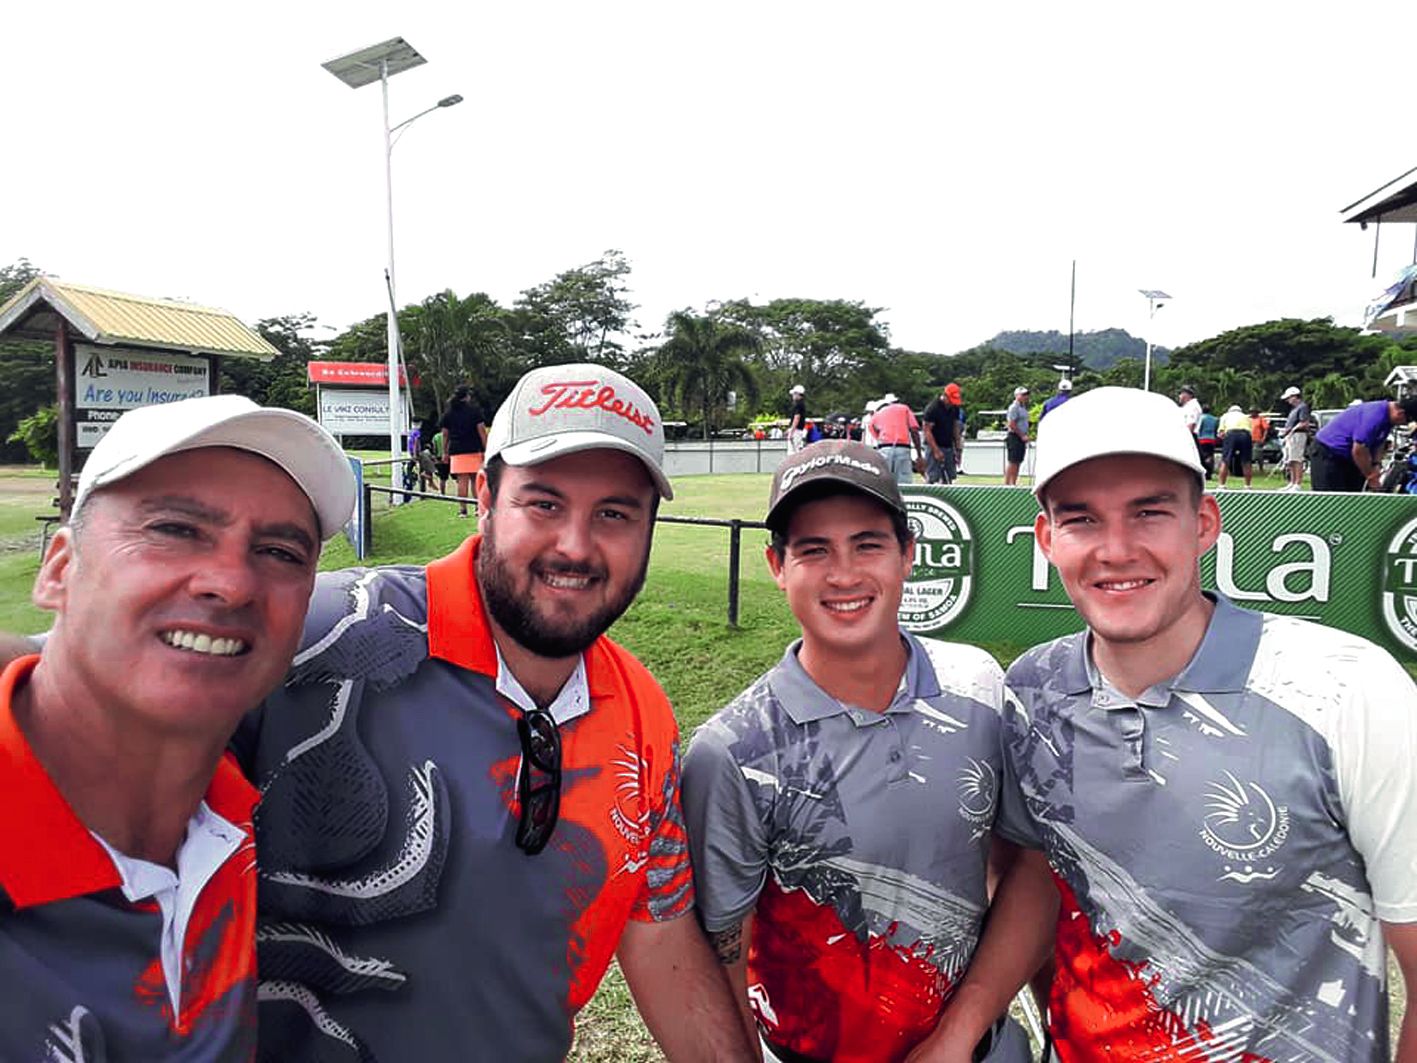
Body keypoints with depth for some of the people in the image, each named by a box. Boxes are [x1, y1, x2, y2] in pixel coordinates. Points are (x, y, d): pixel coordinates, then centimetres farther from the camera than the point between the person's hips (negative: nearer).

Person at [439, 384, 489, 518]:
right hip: (474, 450, -1)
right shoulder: (474, 410, 1)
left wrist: (445, 452, 13)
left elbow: (445, 434, 8)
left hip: (456, 451, 1)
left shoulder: (448, 412, 8)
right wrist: (486, 449, -3)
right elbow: (481, 430, -4)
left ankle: (462, 509, -2)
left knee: (462, 481, -1)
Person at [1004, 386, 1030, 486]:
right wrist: (1022, 436, -16)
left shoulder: (1023, 407, 18)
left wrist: (1025, 436, 12)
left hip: (1021, 438, 9)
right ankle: (1006, 483, -8)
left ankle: (1013, 483, 12)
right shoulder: (1014, 407, -11)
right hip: (1014, 437, -9)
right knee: (1012, 462, -10)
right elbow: (1012, 425, -18)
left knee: (1018, 462, 9)